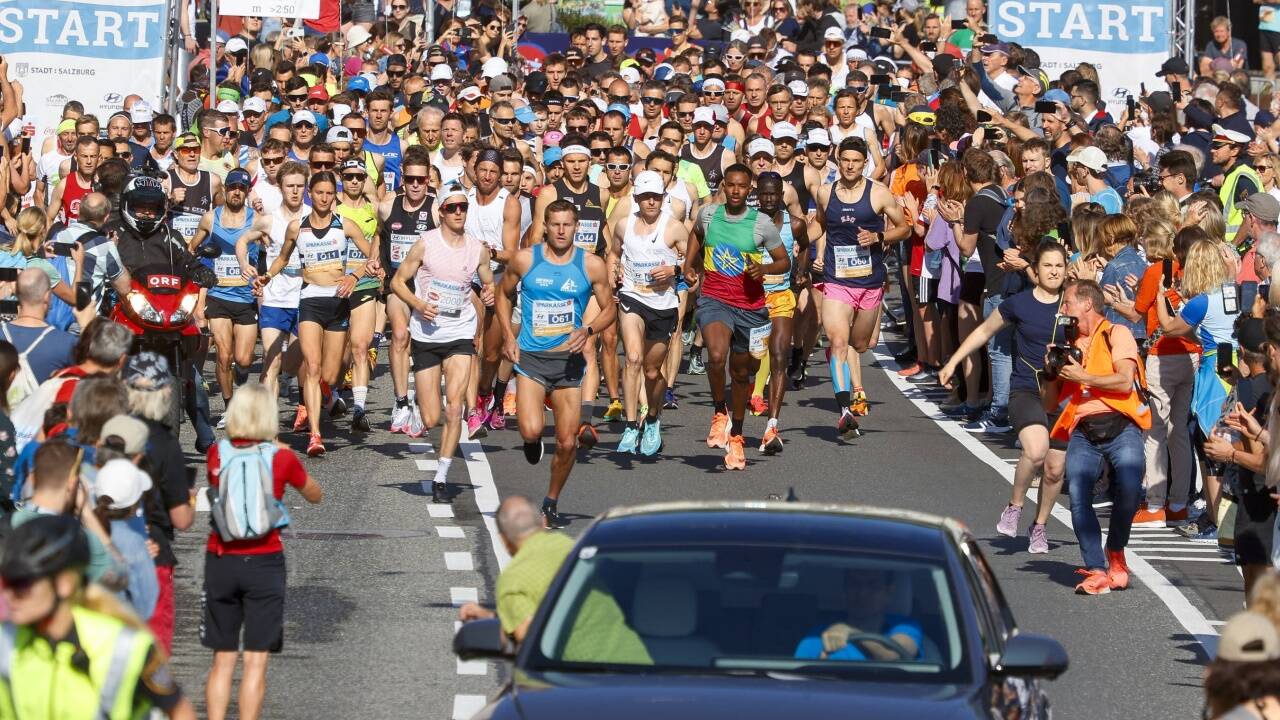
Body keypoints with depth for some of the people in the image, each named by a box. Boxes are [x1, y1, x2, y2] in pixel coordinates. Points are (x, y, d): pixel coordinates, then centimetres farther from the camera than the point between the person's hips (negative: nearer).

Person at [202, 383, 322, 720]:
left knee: (222, 659, 11)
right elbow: (315, 495, 11)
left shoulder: (217, 454, -2)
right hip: (263, 563, -2)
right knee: (255, 660, 1)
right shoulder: (282, 457, -6)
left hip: (221, 562, 2)